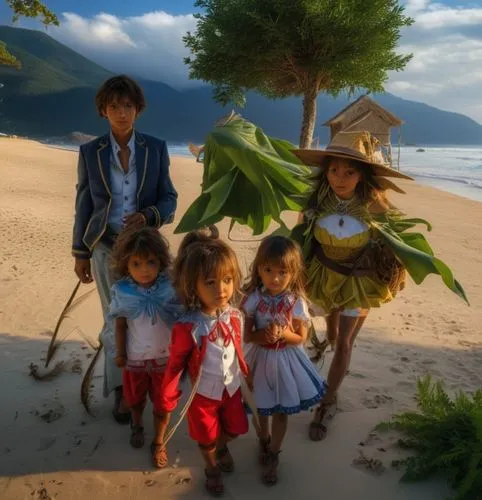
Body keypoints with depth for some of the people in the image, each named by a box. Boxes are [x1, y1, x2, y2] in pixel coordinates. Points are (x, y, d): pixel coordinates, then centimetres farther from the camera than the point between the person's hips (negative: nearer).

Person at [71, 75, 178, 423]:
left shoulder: (156, 148, -2)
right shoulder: (90, 152, -2)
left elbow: (169, 198, -1)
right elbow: (83, 205, 2)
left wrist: (148, 216, -22)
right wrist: (80, 253, 2)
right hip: (107, 248, 0)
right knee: (116, 319, 6)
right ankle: (121, 389, 22)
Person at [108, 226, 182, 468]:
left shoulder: (170, 288, -21)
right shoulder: (121, 292, -17)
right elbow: (120, 324, -6)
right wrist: (120, 352, 0)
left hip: (165, 358, -1)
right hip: (135, 358, 2)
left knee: (162, 404, 15)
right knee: (135, 398, 27)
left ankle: (159, 442, 40)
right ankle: (136, 425, 59)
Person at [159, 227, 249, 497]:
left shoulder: (236, 316, -18)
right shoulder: (188, 328, -30)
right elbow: (175, 364, -17)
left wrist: (246, 375, 12)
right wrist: (168, 397, -8)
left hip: (232, 387, 4)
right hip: (204, 393, -3)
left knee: (233, 429, 26)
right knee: (207, 437, 21)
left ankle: (222, 447, 62)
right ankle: (212, 468, 53)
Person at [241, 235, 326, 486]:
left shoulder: (296, 302, -19)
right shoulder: (254, 299, -17)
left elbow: (301, 337, -11)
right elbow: (246, 335, -11)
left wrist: (283, 333, -30)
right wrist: (263, 335, -30)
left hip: (286, 360, -1)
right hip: (261, 359, 1)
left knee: (281, 412, 14)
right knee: (262, 408, 23)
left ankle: (272, 456, 37)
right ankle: (264, 441, 52)